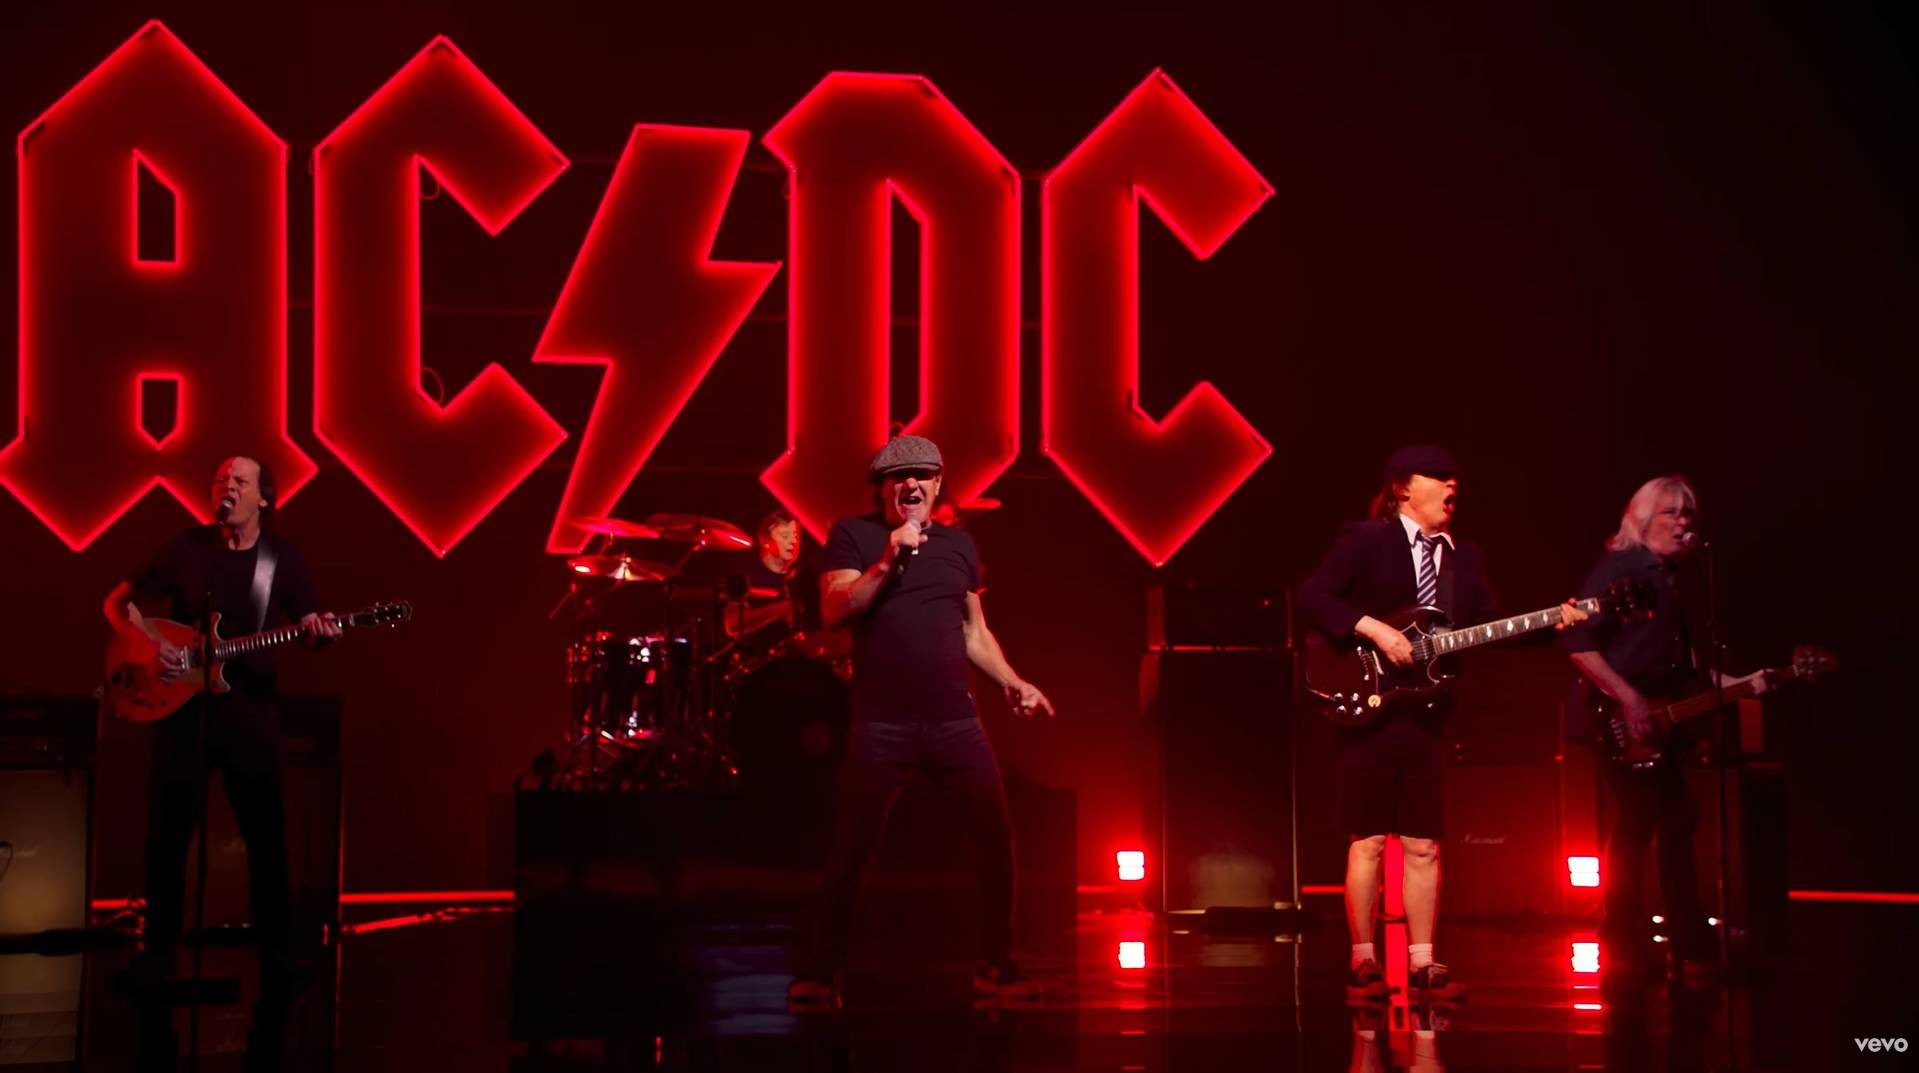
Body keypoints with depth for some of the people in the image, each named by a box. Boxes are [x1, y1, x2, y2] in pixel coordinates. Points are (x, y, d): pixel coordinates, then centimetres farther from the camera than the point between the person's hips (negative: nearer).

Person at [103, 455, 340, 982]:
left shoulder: (283, 557, 3)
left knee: (266, 832, 0)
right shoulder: (188, 548, 1)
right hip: (183, 702, 0)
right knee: (167, 829, 1)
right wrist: (149, 643, -12)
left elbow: (309, 625, 8)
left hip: (251, 706, 0)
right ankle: (159, 948, 12)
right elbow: (118, 602, 5)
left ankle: (277, 950, 9)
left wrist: (320, 632, -16)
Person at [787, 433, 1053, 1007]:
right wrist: (888, 562, -19)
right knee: (851, 849, -1)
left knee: (998, 834, -2)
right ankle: (822, 971, 11)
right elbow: (834, 611, -10)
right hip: (882, 724, -3)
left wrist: (1011, 681, 8)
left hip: (955, 720, 3)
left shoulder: (959, 543, 15)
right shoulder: (853, 535, 3)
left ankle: (996, 966, 10)